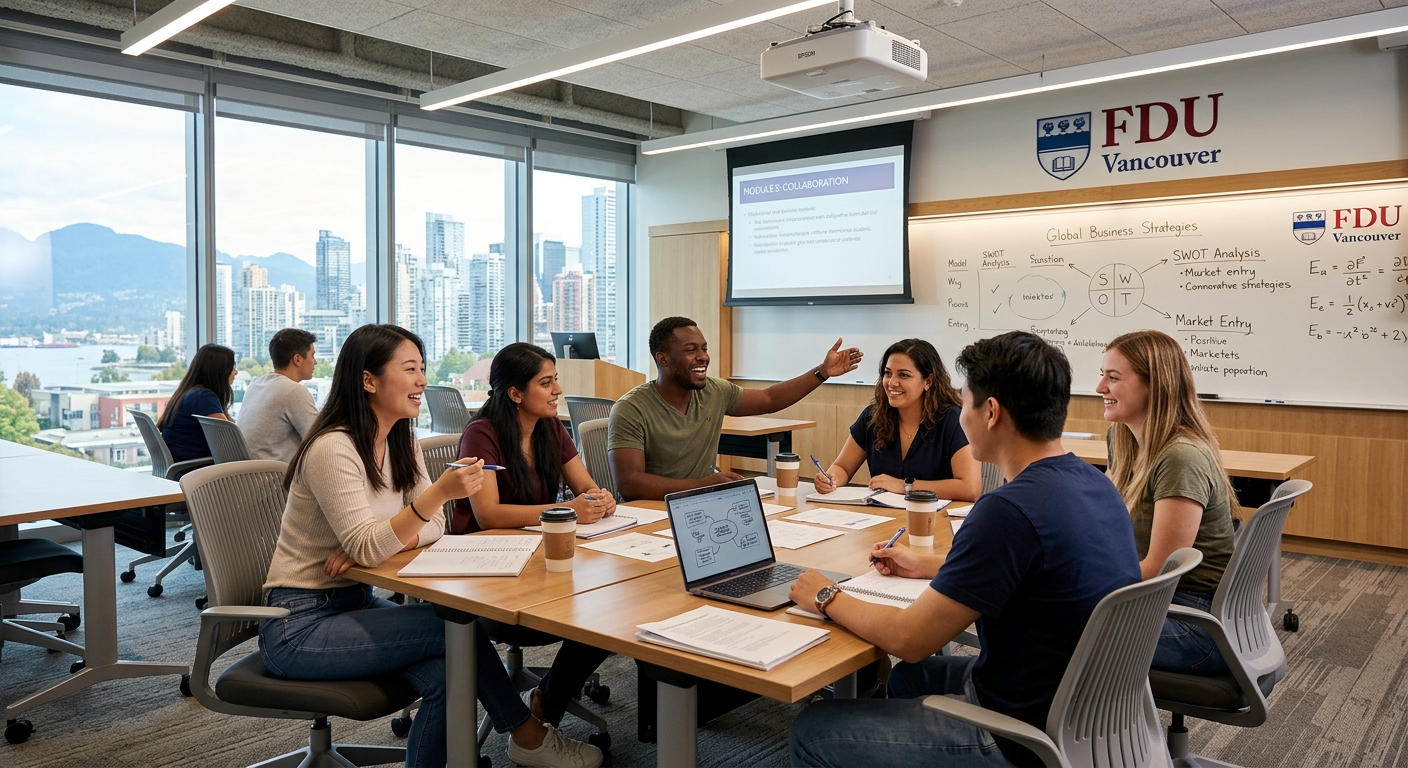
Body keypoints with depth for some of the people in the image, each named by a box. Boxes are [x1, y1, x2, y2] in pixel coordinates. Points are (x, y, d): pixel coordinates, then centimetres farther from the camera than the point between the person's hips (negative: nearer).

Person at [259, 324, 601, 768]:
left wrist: (373, 542, -17)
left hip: (355, 603, 7)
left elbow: (432, 526, 2)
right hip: (299, 627, -7)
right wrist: (439, 493, -37)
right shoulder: (333, 448, -20)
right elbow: (366, 549, -26)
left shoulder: (402, 443, 5)